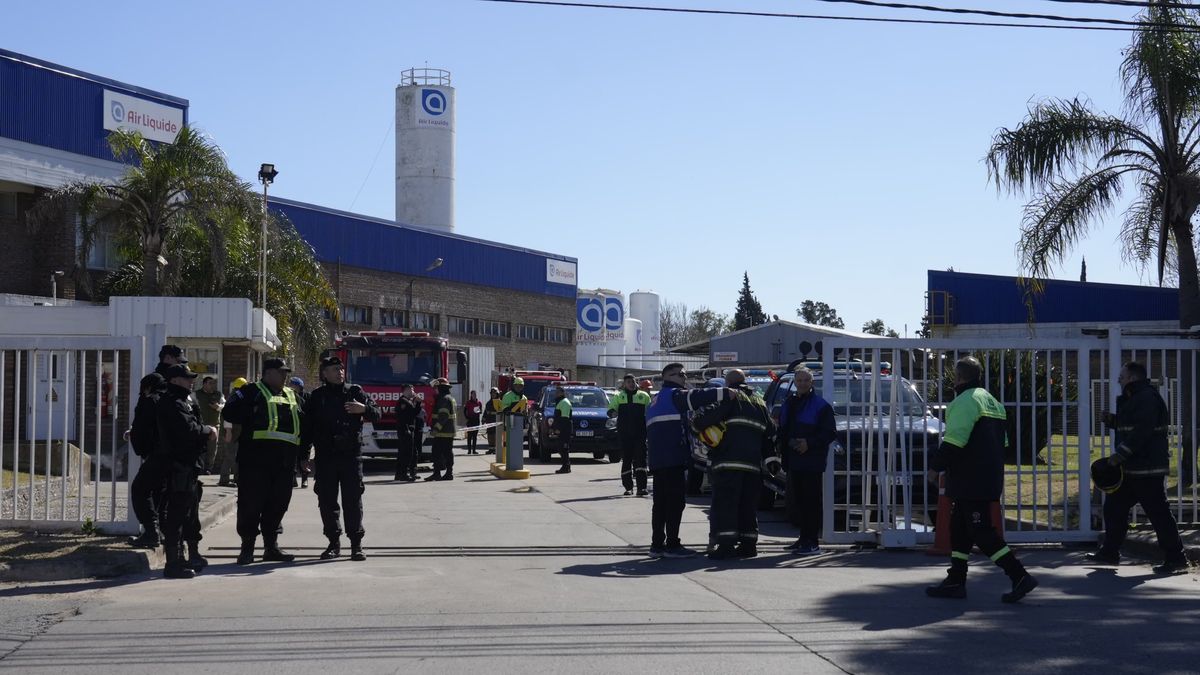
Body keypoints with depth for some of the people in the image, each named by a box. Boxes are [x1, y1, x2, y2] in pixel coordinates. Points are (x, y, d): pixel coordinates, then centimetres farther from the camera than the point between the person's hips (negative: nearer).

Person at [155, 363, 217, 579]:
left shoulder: (183, 402, 20)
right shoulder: (172, 404, -15)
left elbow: (193, 426, 21)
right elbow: (188, 428, -26)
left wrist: (206, 431, 0)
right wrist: (208, 430, -9)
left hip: (189, 465, 11)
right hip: (179, 465, -11)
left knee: (190, 513, 20)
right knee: (177, 513, -9)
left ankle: (193, 556, 31)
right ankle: (173, 563, -7)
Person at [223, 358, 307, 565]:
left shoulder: (292, 396, 23)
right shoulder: (252, 391, 5)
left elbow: (303, 423, 26)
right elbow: (230, 412, -5)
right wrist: (253, 417, -14)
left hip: (284, 460, 6)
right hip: (256, 456, -6)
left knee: (278, 503, 8)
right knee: (251, 502, -4)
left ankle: (271, 546, 17)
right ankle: (247, 547, 3)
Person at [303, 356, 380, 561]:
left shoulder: (355, 392, 8)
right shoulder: (317, 397, 9)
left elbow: (376, 414, 6)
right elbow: (307, 425, 9)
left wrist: (364, 409, -16)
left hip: (351, 454, -1)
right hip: (325, 456, 1)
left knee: (353, 499, -3)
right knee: (327, 500, 3)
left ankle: (356, 544, 2)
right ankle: (334, 542, 12)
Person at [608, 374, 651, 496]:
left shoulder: (644, 396, 14)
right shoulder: (619, 396, 14)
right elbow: (610, 409, 9)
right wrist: (613, 413, -16)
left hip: (640, 433, -1)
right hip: (624, 433, 1)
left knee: (640, 458, -8)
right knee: (626, 460, 4)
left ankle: (641, 487, -11)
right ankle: (628, 487, 11)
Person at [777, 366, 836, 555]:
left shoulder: (821, 405, -5)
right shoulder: (788, 404, 16)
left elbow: (830, 433, -8)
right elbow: (782, 429, 26)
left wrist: (809, 443, -17)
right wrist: (779, 443, 7)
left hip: (812, 462, -7)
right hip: (793, 460, 7)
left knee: (812, 500, -7)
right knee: (798, 500, 11)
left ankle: (812, 542, -6)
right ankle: (804, 538, 19)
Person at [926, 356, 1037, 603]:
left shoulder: (965, 401, -14)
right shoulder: (992, 402, 19)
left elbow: (954, 442, -22)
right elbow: (1002, 442, 24)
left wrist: (935, 467, -11)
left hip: (970, 482, -10)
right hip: (988, 479, 10)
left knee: (982, 532, -8)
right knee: (960, 528, 15)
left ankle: (1020, 577, -11)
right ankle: (955, 581, 18)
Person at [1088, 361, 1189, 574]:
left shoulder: (1147, 398, -16)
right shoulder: (1133, 399, 18)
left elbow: (1141, 431, -24)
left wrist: (1120, 453, -23)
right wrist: (1112, 420, 11)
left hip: (1147, 469, -11)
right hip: (1131, 468, 11)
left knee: (1158, 513, -7)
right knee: (1114, 507, 13)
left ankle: (1175, 558, -1)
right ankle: (1109, 553, 21)